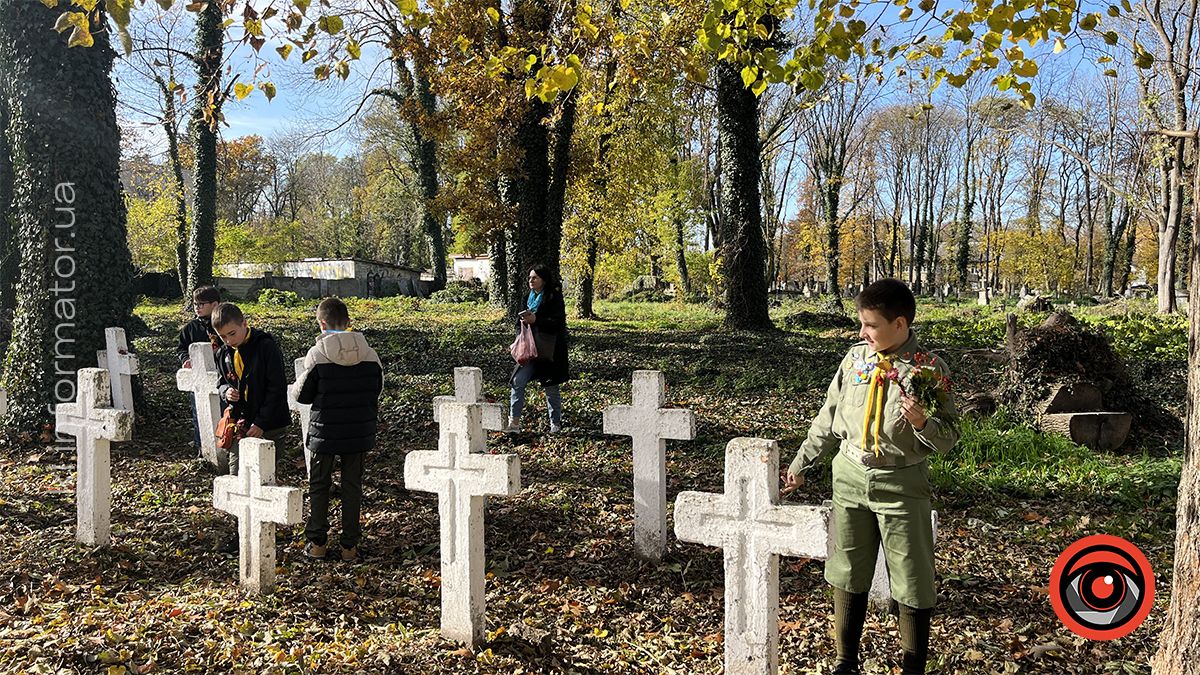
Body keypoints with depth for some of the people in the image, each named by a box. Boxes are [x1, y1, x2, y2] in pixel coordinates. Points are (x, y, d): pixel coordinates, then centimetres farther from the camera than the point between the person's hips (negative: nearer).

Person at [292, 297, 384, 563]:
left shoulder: (317, 354, -13)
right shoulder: (369, 354, -5)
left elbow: (303, 395, -5)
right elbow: (377, 389, 6)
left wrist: (296, 386, 17)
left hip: (325, 432, -2)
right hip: (359, 432, 2)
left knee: (319, 486, 14)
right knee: (352, 486, 12)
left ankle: (317, 542, 18)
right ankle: (350, 545, 15)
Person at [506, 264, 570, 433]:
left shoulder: (554, 297, -8)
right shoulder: (529, 297, 12)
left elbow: (558, 322, -17)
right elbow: (520, 323, 22)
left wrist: (536, 320, -24)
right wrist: (522, 320, -1)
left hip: (549, 348, -6)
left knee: (551, 387, 5)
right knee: (518, 382, -8)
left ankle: (556, 423, 21)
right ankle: (514, 422, -7)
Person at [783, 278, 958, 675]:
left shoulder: (929, 369, -10)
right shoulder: (855, 358, 1)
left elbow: (948, 438, -7)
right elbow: (829, 419, 12)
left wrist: (923, 423, -29)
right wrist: (801, 463, 17)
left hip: (902, 485, -4)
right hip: (850, 478, 4)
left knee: (912, 583, 5)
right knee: (846, 576, 13)